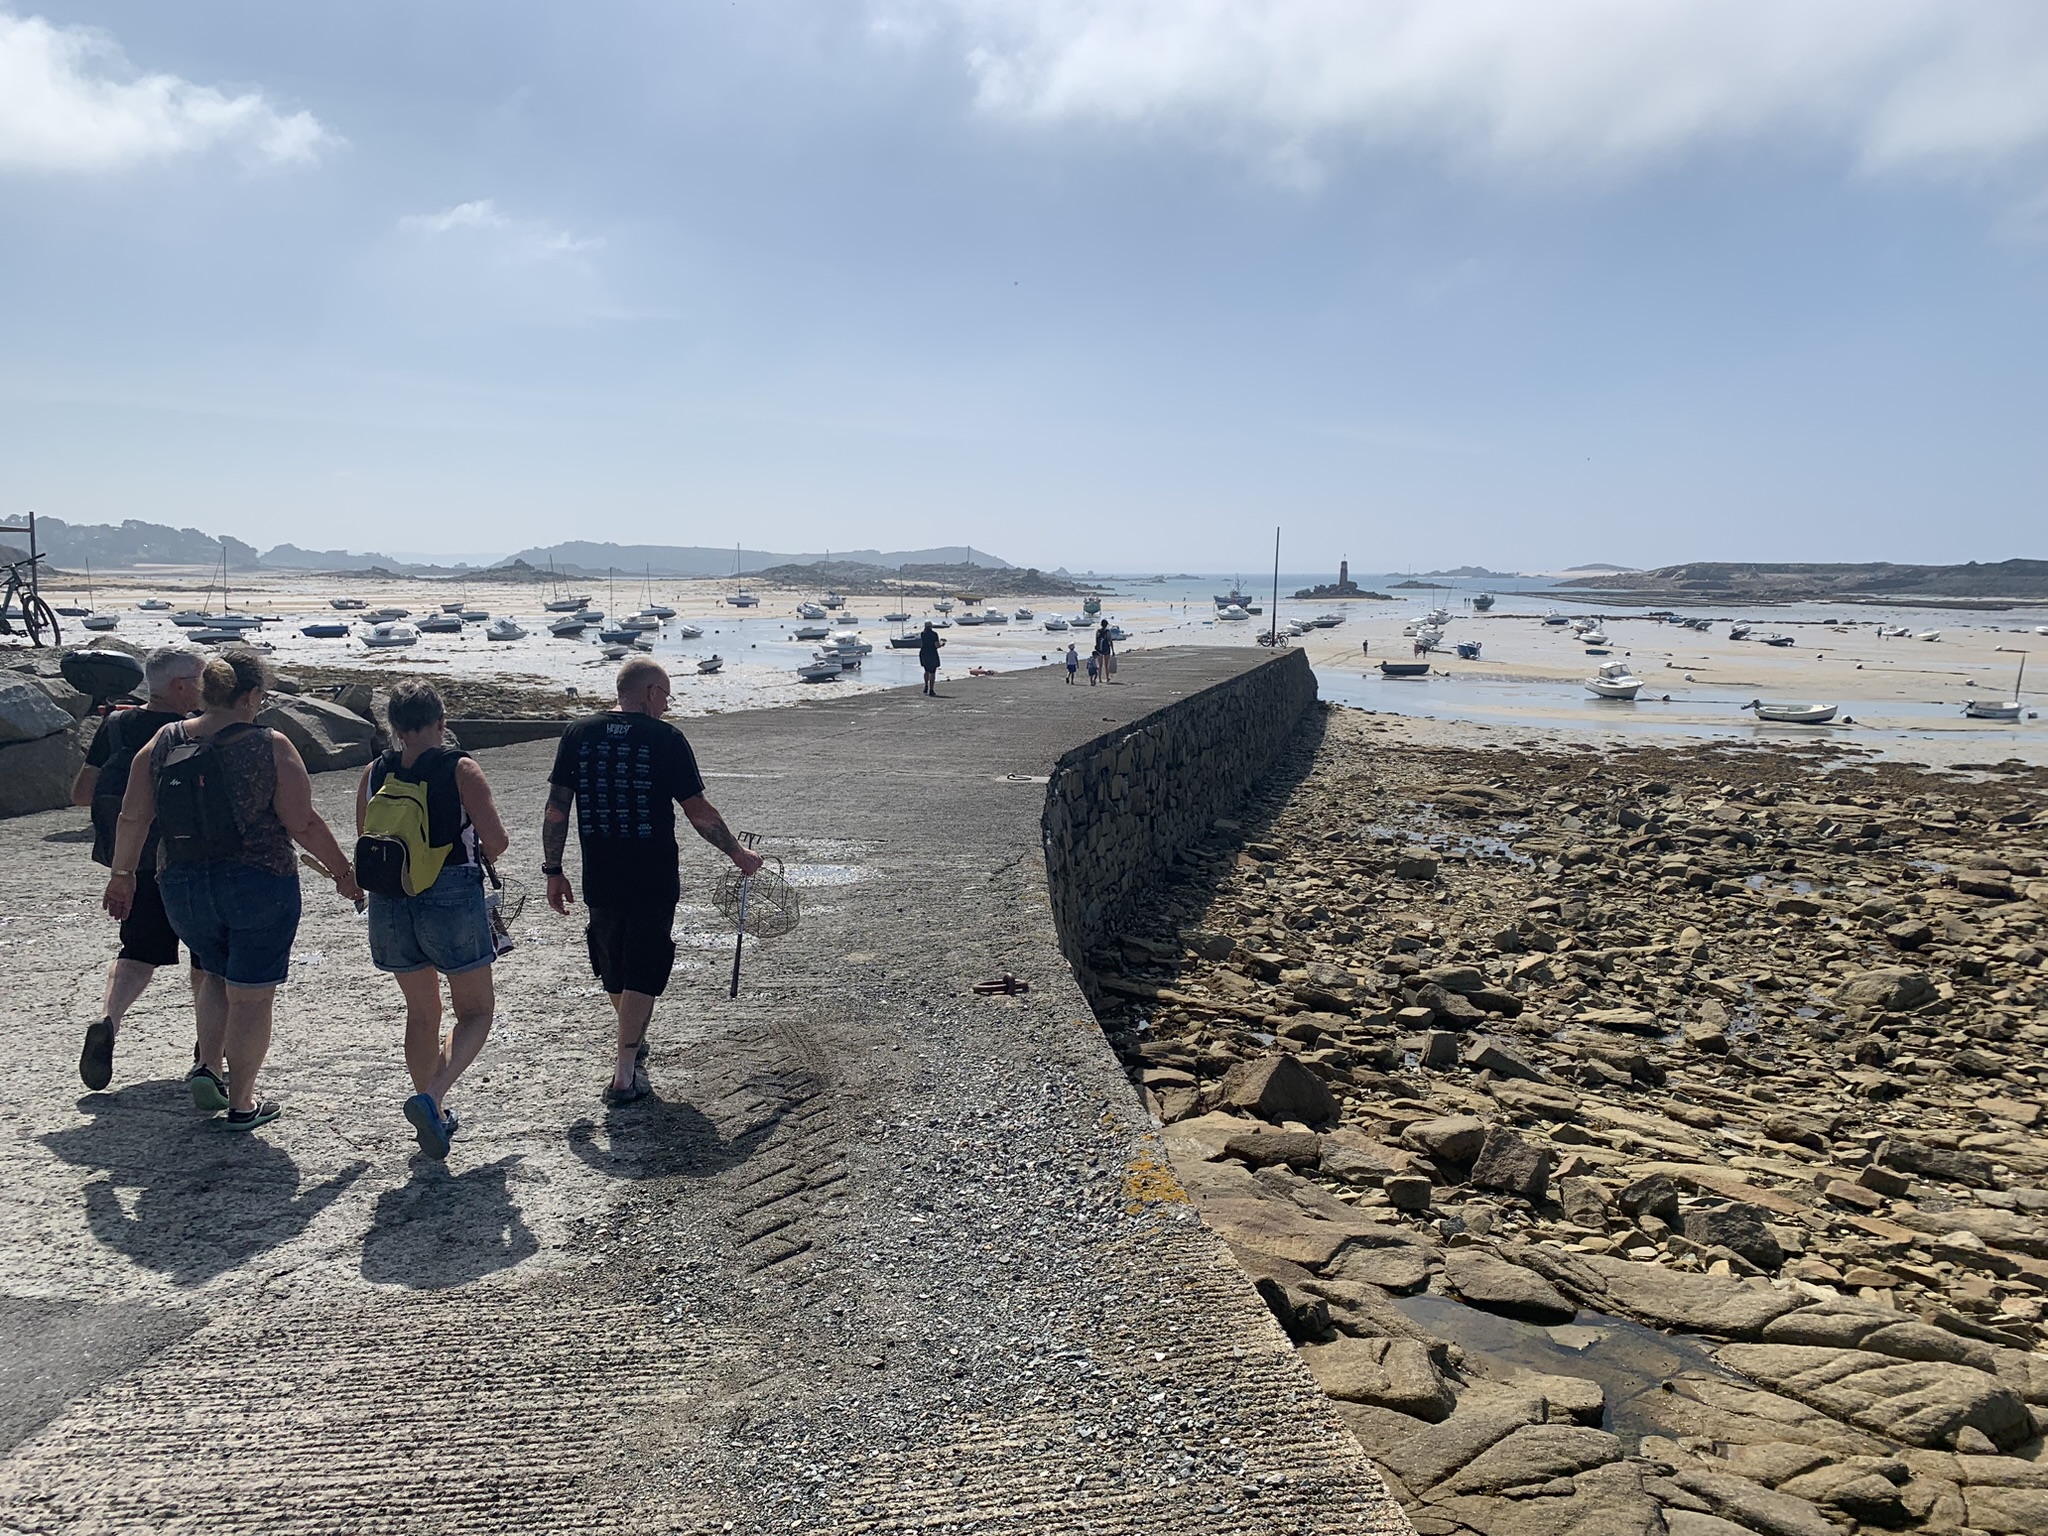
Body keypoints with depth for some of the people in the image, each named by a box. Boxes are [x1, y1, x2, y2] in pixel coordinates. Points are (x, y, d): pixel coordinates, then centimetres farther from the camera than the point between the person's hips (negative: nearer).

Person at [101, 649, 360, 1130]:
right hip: (259, 887, -4)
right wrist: (342, 872, -1)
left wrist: (122, 875, 18)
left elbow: (133, 817, 5)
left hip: (183, 887, 5)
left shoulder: (164, 742, 1)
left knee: (212, 974, 27)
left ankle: (208, 1065, 12)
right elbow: (303, 823, -12)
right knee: (251, 994, 6)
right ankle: (241, 1104, 14)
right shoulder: (270, 747, -12)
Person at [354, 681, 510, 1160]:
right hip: (452, 901, -5)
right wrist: (482, 854, 10)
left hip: (390, 906, 5)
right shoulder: (460, 769, -10)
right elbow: (497, 840, -12)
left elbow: (364, 847, 9)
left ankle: (433, 1114, 28)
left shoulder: (373, 775, 2)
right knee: (476, 1011, 9)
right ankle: (431, 1097, -12)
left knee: (422, 1012, 20)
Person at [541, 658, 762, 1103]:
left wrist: (553, 871, 8)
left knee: (613, 971, 21)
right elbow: (699, 813, -7)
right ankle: (625, 1072, 5)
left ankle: (634, 1044, 43)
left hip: (599, 880, 4)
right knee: (643, 972, 6)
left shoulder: (578, 734, 1)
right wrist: (738, 853, 6)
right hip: (653, 880, -4)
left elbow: (556, 808, 0)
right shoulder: (666, 739, -9)